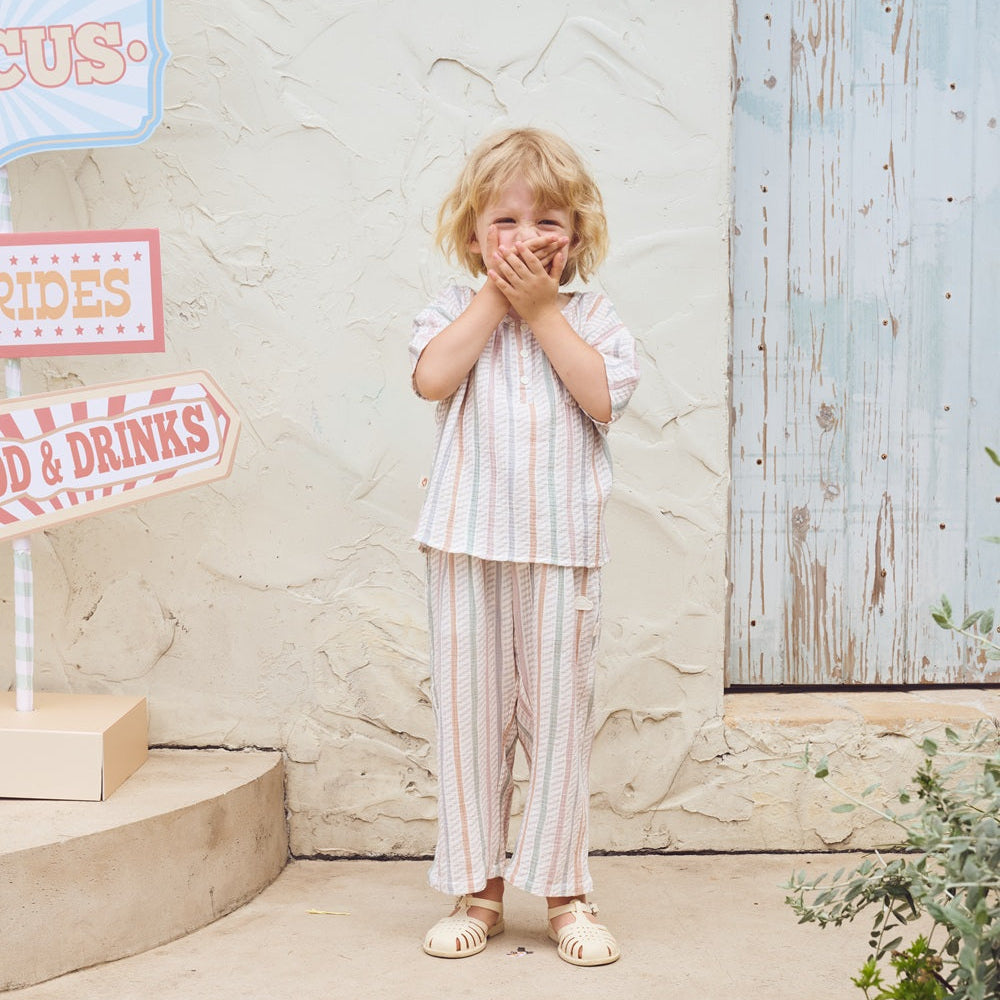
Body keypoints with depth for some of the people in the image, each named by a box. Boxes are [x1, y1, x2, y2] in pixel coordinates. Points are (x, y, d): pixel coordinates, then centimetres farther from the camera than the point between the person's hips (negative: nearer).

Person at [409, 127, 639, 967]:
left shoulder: (591, 316, 8)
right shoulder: (456, 311, 7)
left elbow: (603, 396, -10)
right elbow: (433, 377, -13)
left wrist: (542, 307, -7)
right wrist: (495, 297, -8)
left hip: (561, 544, 0)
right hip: (469, 540, 0)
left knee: (560, 714, 4)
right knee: (471, 714, 6)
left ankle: (563, 890, 17)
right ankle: (479, 889, 18)